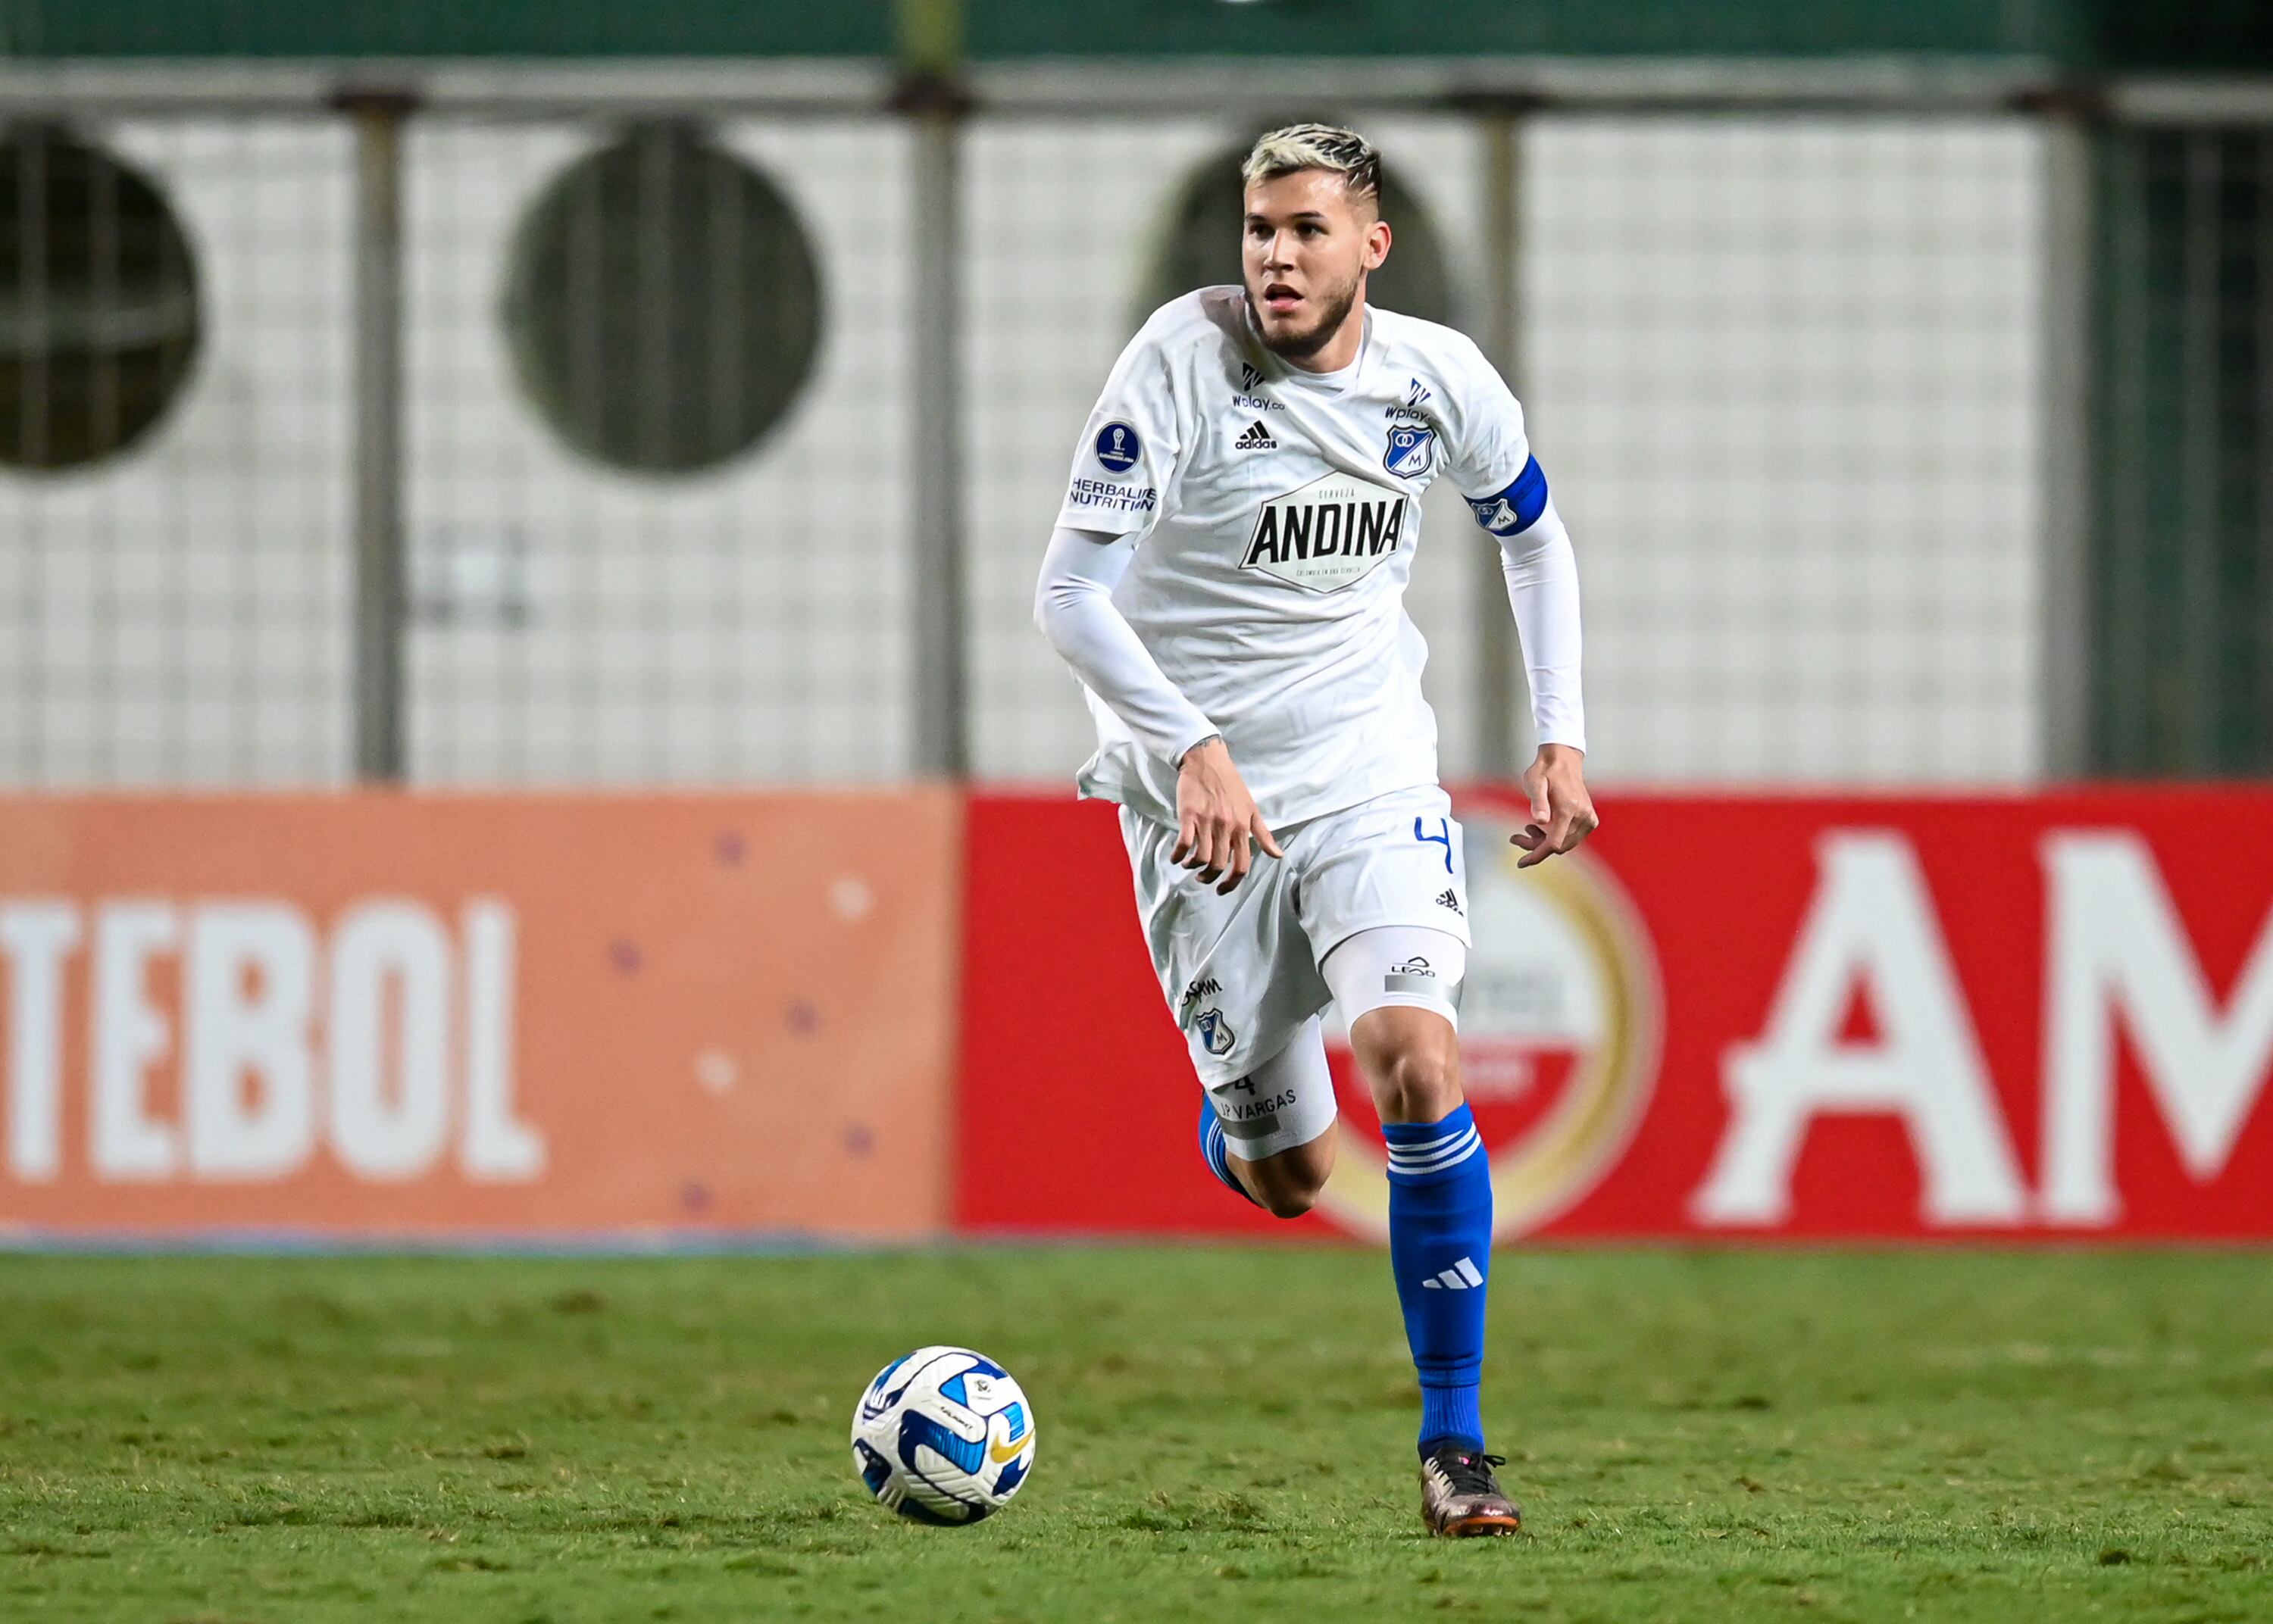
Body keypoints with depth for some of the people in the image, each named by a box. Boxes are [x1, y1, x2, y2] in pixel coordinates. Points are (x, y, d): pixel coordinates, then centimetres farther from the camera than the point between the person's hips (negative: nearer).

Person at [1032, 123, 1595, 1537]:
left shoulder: (1438, 378, -4)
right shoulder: (1186, 358, -15)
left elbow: (1535, 533, 17)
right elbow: (1070, 595, -17)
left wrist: (1563, 737, 10)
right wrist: (1196, 749, -29)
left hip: (1373, 779, 1)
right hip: (1203, 794, -1)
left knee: (1419, 1066, -23)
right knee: (1288, 1179, 3)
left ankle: (1455, 1438, -14)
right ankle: (1237, 1106, 44)